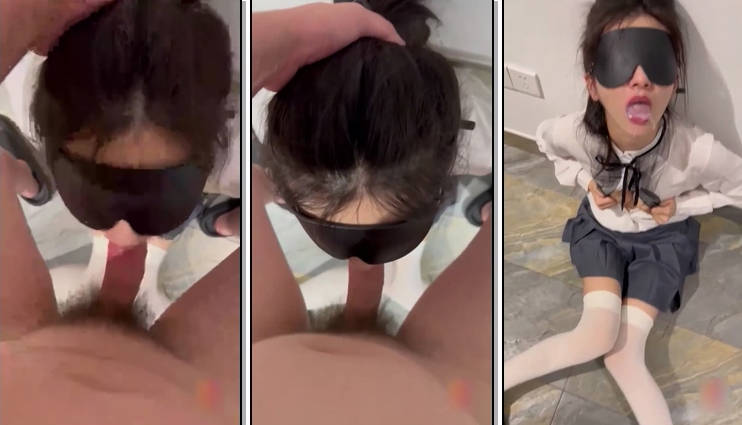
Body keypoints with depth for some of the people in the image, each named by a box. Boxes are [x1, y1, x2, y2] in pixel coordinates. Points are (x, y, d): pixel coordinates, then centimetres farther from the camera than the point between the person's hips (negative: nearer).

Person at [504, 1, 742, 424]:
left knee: (625, 355, -13)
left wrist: (679, 205, -23)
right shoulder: (574, 132, -32)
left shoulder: (697, 151, -36)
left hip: (661, 237, 0)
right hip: (601, 226, 0)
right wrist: (586, 180, -17)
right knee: (596, 337, -16)